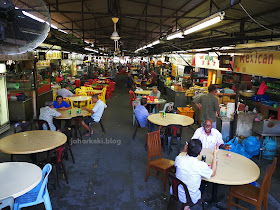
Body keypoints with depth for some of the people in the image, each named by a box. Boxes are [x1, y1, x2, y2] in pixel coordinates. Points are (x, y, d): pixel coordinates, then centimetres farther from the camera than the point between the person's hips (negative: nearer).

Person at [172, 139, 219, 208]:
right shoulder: (201, 165, -27)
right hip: (190, 198, -3)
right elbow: (213, 173, -5)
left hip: (175, 192, 3)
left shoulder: (178, 159, -18)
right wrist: (215, 155, -3)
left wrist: (186, 150, 13)